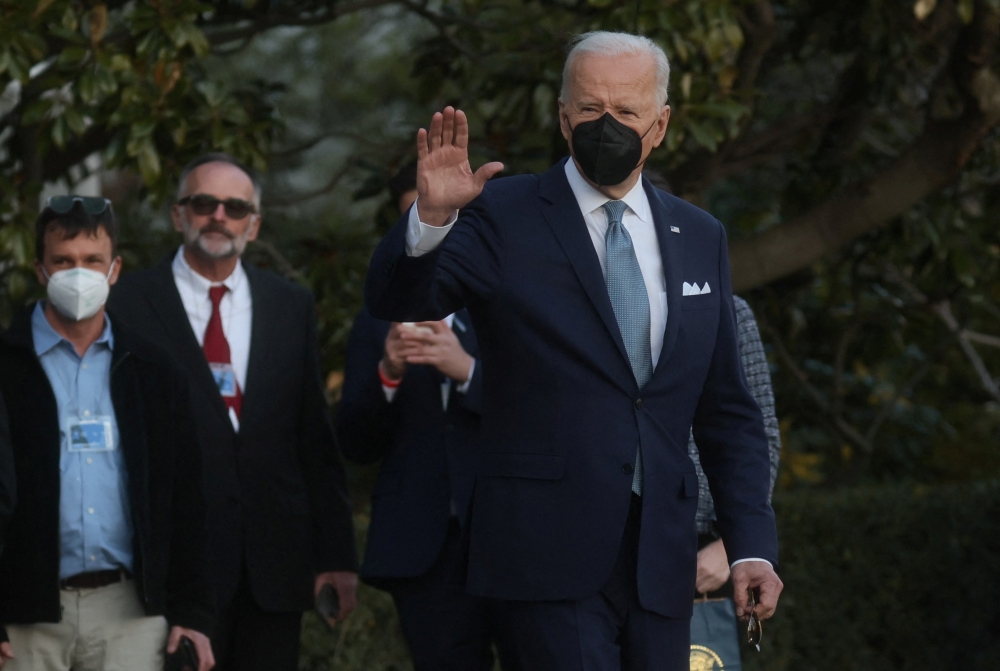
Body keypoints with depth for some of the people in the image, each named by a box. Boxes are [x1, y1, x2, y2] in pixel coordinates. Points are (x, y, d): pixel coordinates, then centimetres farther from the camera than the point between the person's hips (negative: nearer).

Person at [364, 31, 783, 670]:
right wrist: (432, 216, -34)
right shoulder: (503, 215, 0)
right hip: (552, 551, -5)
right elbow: (398, 299, -14)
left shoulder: (701, 238, 13)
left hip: (661, 559, 5)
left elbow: (727, 412, 15)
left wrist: (752, 544, 6)